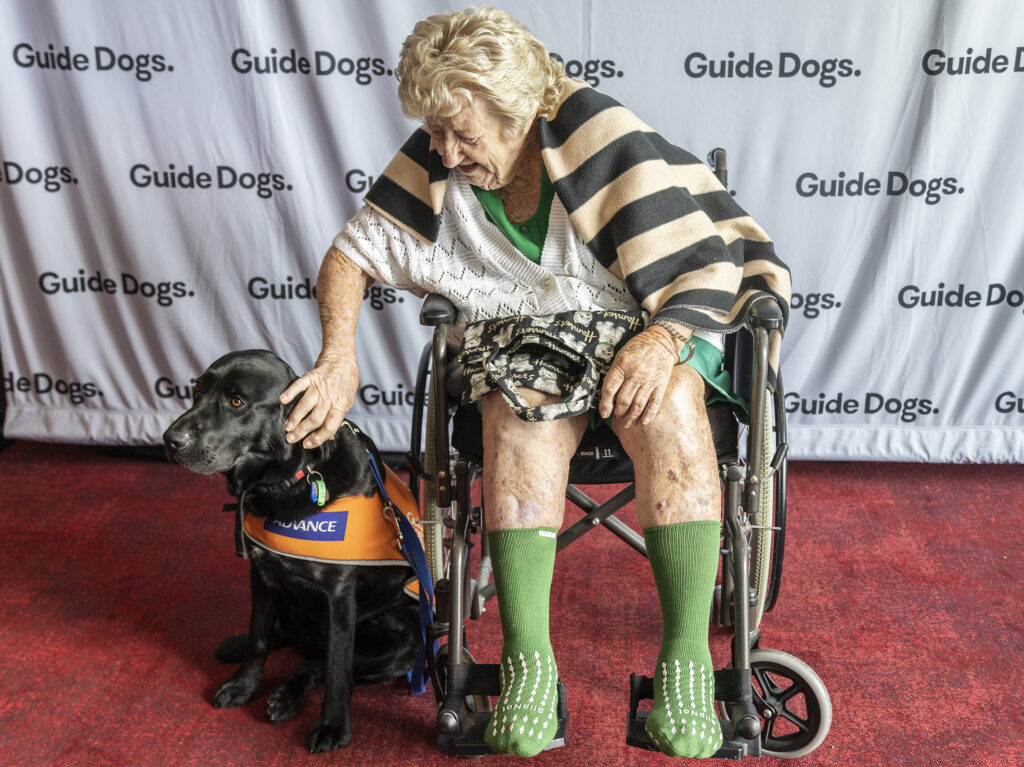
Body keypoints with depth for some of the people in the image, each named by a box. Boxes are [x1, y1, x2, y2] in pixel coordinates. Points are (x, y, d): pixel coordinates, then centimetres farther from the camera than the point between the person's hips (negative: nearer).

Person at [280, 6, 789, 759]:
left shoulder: (600, 136, -15)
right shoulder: (435, 163, -3)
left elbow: (711, 255, -14)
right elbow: (352, 253, 6)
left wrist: (662, 337, -33)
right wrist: (340, 356, -11)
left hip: (645, 329, -2)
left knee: (667, 409, -36)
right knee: (519, 413, -34)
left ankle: (687, 655, -29)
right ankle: (528, 657, -29)